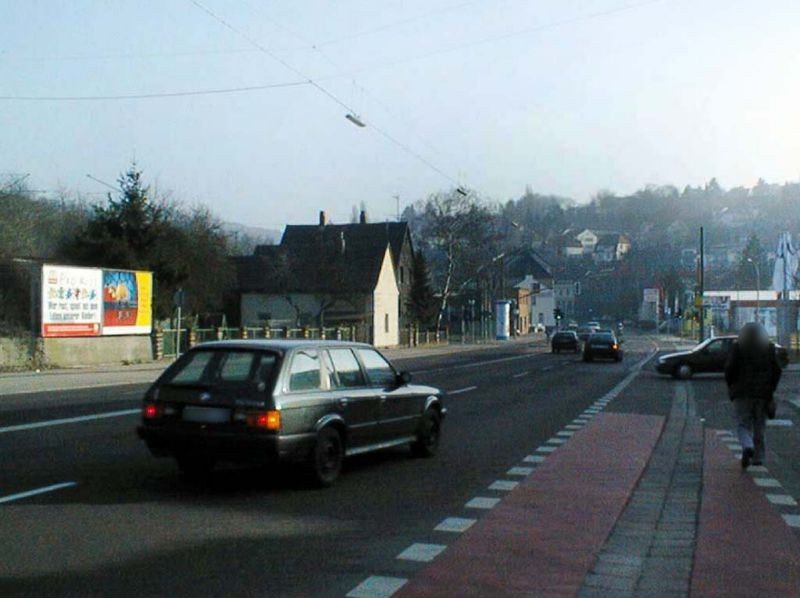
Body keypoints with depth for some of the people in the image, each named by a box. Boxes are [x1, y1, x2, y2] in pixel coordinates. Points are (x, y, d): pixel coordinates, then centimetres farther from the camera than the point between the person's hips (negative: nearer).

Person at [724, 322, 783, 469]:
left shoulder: (737, 347, -4)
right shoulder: (769, 347, 3)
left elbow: (730, 369, -9)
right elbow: (777, 371, 1)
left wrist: (731, 387, 6)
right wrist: (770, 389, 11)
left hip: (743, 393, -2)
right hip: (763, 394, 2)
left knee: (743, 425, 2)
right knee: (760, 426, 13)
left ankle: (747, 447, -24)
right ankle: (758, 457, 16)